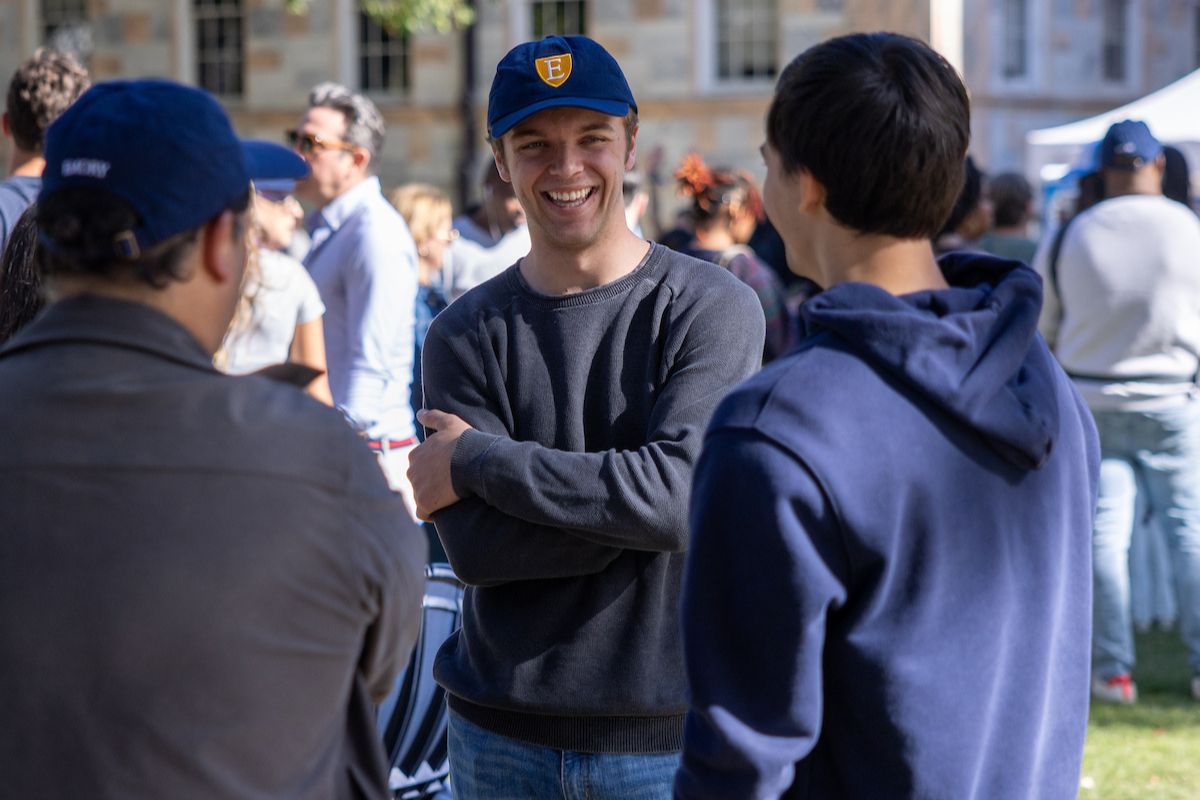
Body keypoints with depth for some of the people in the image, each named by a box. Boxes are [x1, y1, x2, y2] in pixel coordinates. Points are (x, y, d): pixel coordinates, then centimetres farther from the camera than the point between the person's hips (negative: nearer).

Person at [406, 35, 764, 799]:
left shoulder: (713, 309, -6)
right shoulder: (466, 334, 1)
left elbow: (679, 490, -20)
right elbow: (475, 546, -10)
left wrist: (478, 461, -12)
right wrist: (636, 515, -19)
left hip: (666, 730, -2)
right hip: (501, 729, 2)